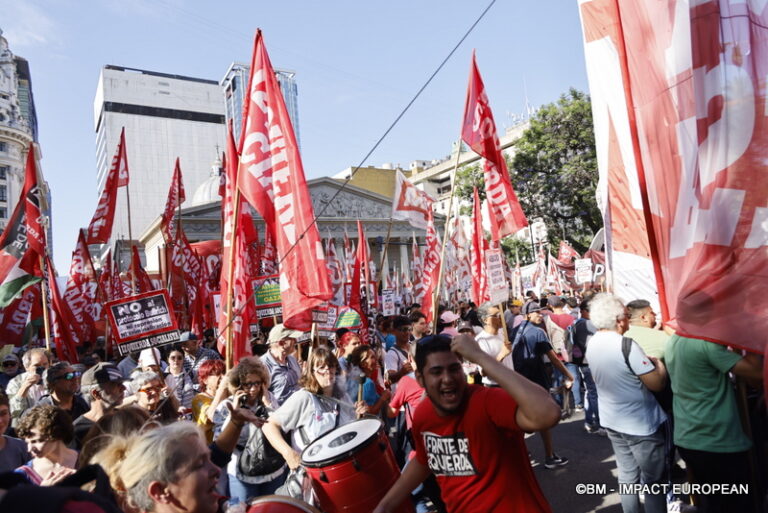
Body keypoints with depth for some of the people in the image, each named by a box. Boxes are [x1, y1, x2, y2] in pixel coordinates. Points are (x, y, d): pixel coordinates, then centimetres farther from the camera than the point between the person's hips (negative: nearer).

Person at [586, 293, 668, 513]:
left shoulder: (592, 343, -1)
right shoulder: (626, 345, -27)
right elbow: (657, 383, -21)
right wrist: (658, 363, -3)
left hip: (611, 421, 7)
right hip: (640, 424, -7)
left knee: (627, 477, 17)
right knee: (653, 481, 10)